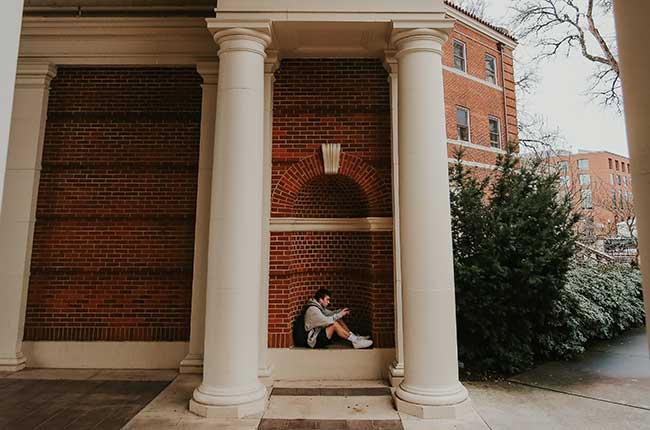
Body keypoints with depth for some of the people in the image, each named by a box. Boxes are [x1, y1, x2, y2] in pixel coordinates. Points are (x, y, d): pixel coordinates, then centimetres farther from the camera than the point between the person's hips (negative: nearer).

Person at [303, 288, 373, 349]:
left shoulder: (319, 307, 8)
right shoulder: (312, 309, -22)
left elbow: (330, 313, 18)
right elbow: (326, 321, -31)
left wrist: (340, 312, -2)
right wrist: (340, 314, -20)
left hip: (320, 334, 10)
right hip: (315, 341, -10)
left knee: (338, 320, 1)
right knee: (334, 324, -26)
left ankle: (355, 337, -1)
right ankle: (355, 341, -18)